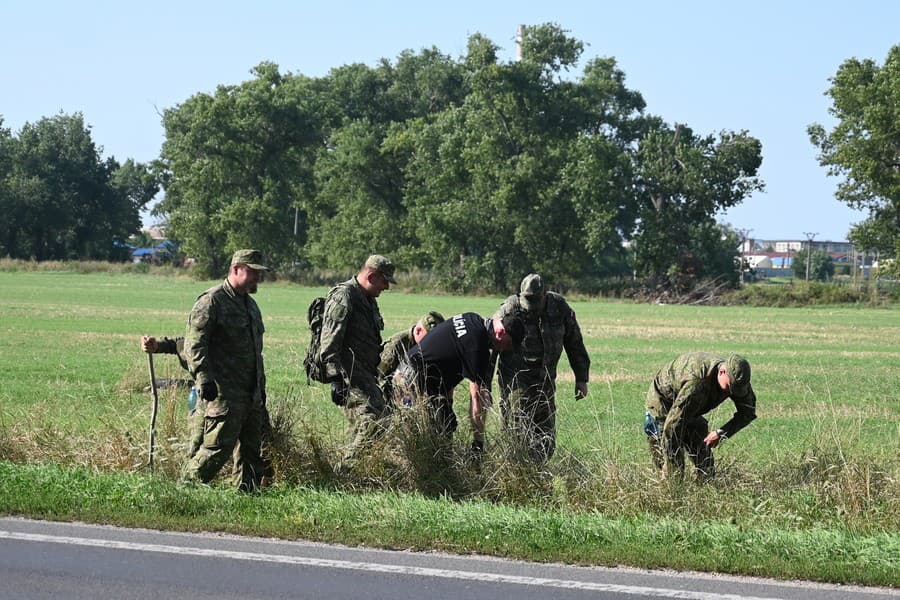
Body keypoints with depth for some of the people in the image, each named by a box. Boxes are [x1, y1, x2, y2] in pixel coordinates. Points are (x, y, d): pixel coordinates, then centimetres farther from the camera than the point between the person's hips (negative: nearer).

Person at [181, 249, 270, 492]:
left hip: (251, 395, 9)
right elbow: (194, 344, -16)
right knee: (219, 445, -11)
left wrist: (261, 389, 25)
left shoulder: (250, 305, 20)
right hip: (223, 393, -9)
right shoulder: (212, 301, -8)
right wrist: (204, 378, -26)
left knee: (253, 449, 9)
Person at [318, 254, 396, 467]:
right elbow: (329, 342, -18)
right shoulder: (343, 296, -11)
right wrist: (336, 379, -24)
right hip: (350, 377, -10)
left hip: (366, 376, 10)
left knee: (383, 422, 9)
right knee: (370, 426, -18)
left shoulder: (369, 300, 21)